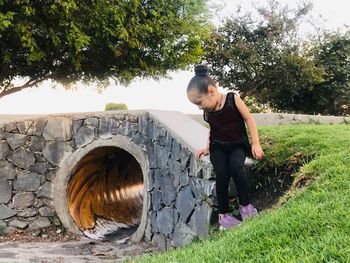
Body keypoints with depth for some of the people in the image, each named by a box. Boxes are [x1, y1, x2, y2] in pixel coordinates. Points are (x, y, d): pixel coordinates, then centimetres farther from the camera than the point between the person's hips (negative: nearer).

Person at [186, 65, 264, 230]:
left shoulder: (233, 99, -15)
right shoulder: (208, 111, -1)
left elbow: (248, 119, -9)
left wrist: (256, 144, -12)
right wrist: (207, 148, 11)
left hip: (238, 145, -3)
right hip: (218, 148, 3)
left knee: (235, 165, -31)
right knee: (221, 174, -21)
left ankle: (245, 205, -15)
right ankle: (223, 214, -8)